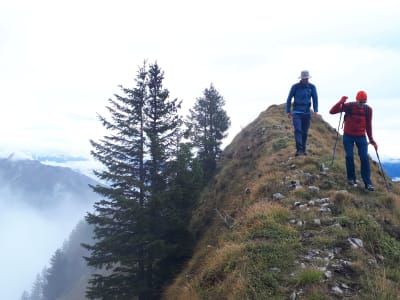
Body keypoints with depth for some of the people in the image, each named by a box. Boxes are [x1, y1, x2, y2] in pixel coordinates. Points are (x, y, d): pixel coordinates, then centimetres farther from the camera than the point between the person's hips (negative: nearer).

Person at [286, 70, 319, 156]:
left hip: (307, 112, 2)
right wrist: (288, 111, 2)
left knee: (305, 132, 5)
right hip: (297, 112, -2)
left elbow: (315, 99, 3)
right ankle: (299, 149, -22)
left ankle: (304, 149, 16)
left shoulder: (312, 87, 3)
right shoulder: (295, 86, -3)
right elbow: (289, 99, 4)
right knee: (298, 130, -16)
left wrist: (315, 110, -11)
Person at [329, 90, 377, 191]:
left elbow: (368, 125, 7)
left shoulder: (368, 109, -3)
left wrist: (371, 140, 9)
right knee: (349, 156, -8)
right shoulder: (348, 106, -9)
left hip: (361, 137, 1)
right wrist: (341, 102, -26)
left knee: (364, 158, -6)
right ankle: (351, 179, 12)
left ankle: (368, 183, -1)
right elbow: (332, 111, -14)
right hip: (348, 136, -1)